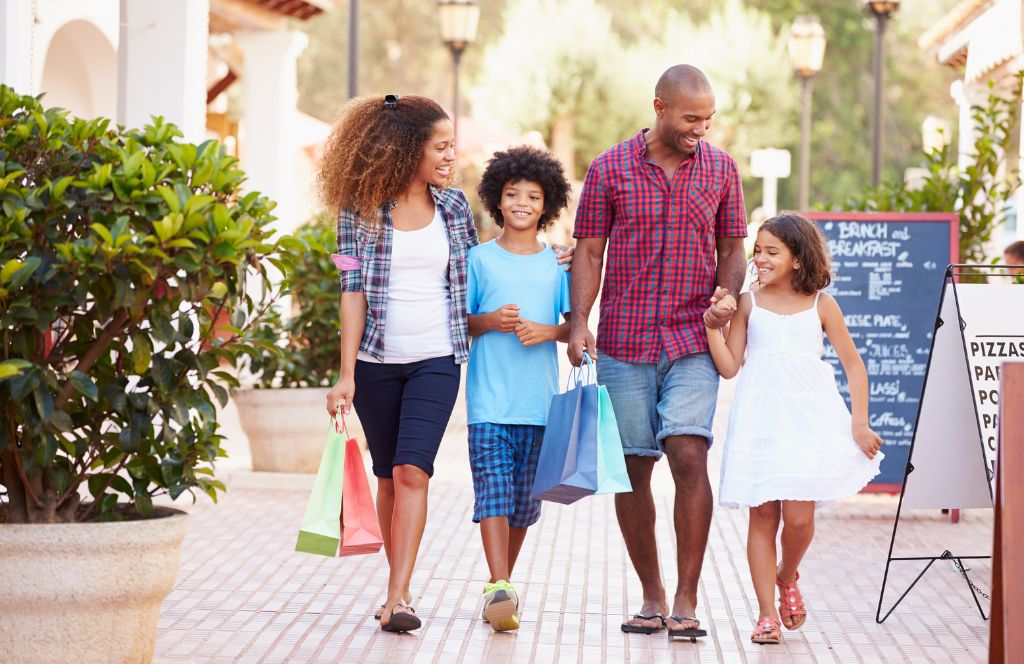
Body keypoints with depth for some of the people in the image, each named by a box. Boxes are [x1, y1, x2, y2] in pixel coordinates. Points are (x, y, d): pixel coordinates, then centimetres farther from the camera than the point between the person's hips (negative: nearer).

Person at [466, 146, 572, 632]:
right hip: (489, 399, -2)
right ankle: (499, 589, -19)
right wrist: (489, 322, -11)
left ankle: (501, 583, 22)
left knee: (525, 498, 8)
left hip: (539, 401, 2)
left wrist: (546, 331, -10)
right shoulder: (480, 259, 4)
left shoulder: (557, 264, 8)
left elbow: (575, 325, 9)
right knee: (493, 490, -12)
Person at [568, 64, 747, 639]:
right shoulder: (610, 168, 2)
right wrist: (579, 324, -8)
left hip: (693, 341, 0)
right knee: (633, 468, 4)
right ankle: (652, 597, 18)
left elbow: (732, 249, 12)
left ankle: (687, 601, -7)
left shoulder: (721, 169, 6)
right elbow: (590, 252, 4)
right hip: (624, 343, 0)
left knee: (690, 456, -15)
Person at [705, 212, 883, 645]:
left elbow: (853, 364, 8)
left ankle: (787, 578, 25)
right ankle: (767, 614, 7)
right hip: (760, 422, 1)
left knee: (799, 516, -7)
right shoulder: (748, 304, 5)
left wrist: (859, 424, 2)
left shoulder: (820, 305, 4)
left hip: (809, 419, -1)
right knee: (763, 515, 0)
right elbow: (729, 367, 4)